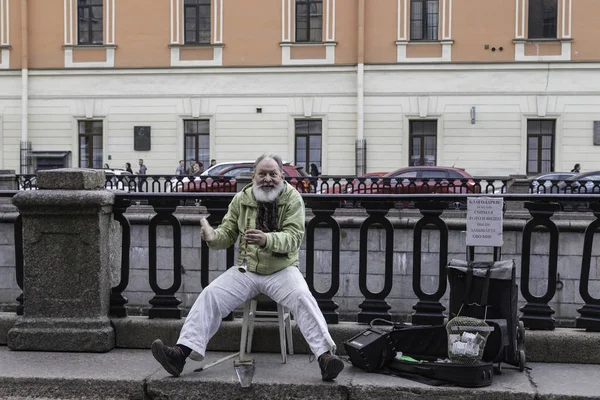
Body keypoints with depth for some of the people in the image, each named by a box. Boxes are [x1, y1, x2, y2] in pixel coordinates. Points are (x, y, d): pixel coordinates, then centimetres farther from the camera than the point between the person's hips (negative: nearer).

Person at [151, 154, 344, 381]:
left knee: (303, 298, -29)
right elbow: (228, 235, 8)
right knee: (210, 295, -15)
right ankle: (181, 353, -18)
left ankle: (325, 356, -30)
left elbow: (293, 237, -17)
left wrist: (266, 239, -37)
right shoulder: (242, 199, 3)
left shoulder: (292, 198, -6)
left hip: (282, 270, -2)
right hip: (246, 269, 3)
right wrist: (213, 237, -17)